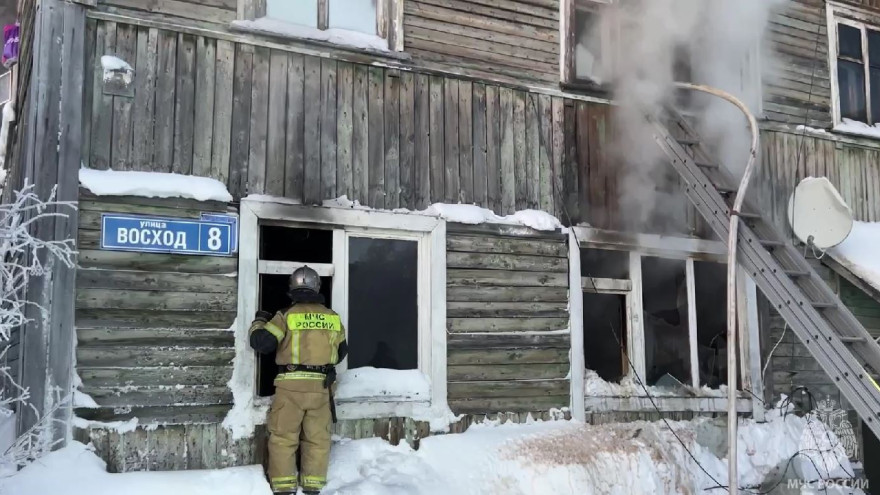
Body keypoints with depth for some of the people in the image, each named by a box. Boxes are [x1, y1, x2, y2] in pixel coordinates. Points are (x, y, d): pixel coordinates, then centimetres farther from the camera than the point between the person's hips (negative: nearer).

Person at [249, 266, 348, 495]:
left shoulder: (286, 315, -6)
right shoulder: (333, 318, 7)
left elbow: (260, 342, -8)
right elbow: (341, 351, 19)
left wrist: (259, 321, 12)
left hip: (291, 384, -3)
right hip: (321, 385, 3)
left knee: (283, 437, 6)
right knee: (317, 437, 11)